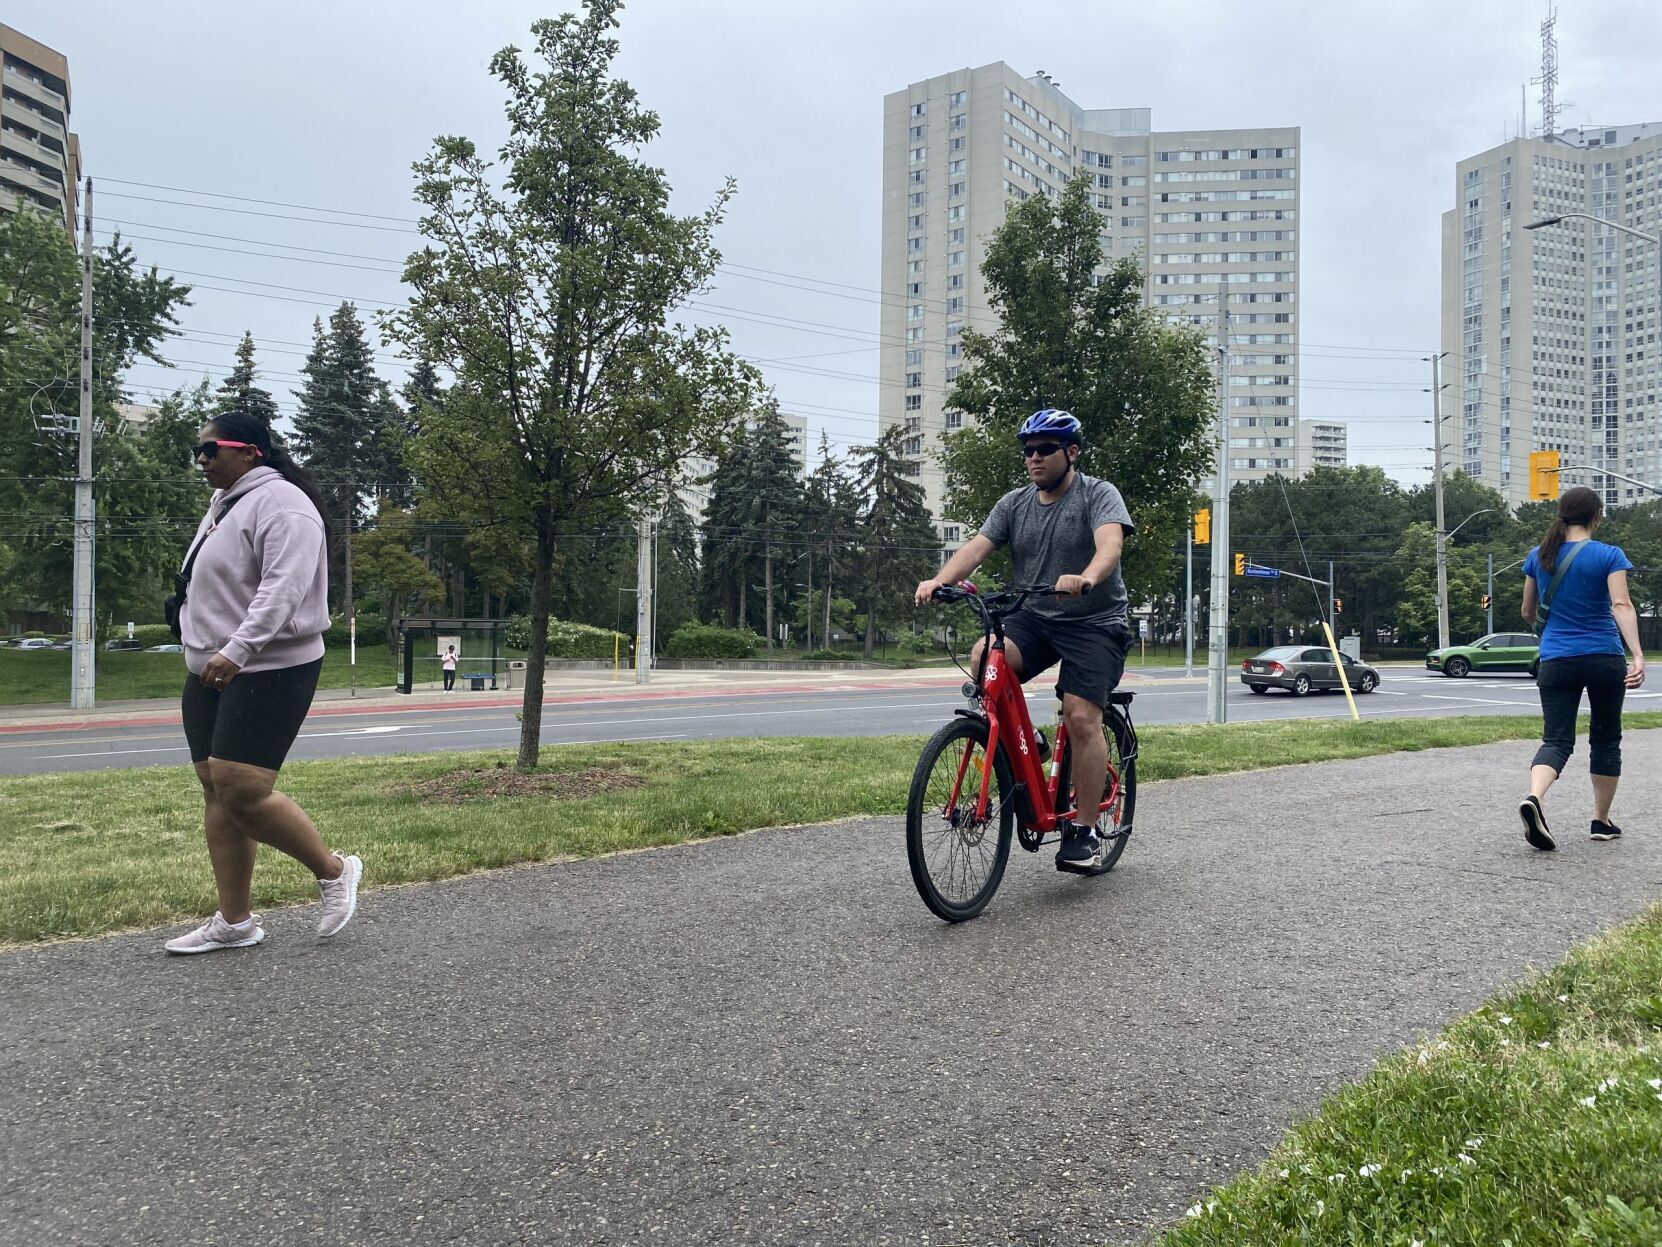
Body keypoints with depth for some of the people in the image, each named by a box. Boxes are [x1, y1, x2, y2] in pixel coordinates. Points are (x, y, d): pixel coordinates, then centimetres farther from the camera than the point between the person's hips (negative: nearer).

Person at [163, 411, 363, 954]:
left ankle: (334, 870, 6)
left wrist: (237, 651, -35)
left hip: (269, 671, -10)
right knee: (217, 790, 8)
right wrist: (204, 653, 23)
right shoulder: (222, 504, 19)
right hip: (210, 671, 10)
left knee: (243, 791, -16)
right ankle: (234, 922, 15)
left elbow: (283, 587, -26)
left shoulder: (280, 502, -13)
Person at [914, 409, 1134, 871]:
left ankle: (1084, 833, -3)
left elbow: (1110, 543, -26)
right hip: (1033, 618, 4)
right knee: (984, 658, -25)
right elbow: (976, 546, -6)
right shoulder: (1014, 504, 8)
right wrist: (939, 580, -27)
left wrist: (1086, 578, -49)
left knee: (1082, 719, -16)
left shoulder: (1099, 495, -6)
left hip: (1094, 623, -4)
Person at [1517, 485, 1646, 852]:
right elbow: (1621, 605, -17)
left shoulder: (1538, 556, 5)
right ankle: (1601, 821, 21)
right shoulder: (1609, 555, -4)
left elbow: (1528, 613, 14)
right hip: (1604, 658, -2)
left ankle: (1534, 797, -31)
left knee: (1556, 740, -2)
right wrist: (1638, 656, -24)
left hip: (1556, 661, 2)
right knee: (1605, 738, 14)